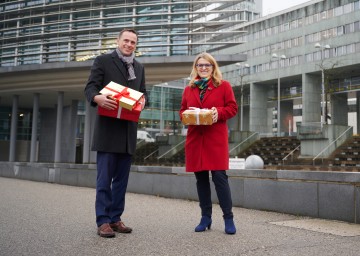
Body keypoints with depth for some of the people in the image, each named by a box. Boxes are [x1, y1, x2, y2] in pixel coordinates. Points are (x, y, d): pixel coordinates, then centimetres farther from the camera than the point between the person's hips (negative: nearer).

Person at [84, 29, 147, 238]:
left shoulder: (139, 67, 19)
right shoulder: (103, 61, 3)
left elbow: (143, 92, 19)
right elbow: (90, 87, -4)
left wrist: (142, 101, -5)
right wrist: (98, 98, -27)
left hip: (129, 128, 6)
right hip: (108, 128, -5)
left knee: (122, 178, 9)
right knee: (105, 177, -4)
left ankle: (116, 218, 18)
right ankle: (103, 221, 3)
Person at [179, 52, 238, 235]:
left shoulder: (223, 86, 6)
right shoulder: (188, 89, 15)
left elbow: (232, 108, 2)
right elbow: (182, 111, 17)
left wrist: (218, 112, -16)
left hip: (216, 139, -4)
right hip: (195, 139, 4)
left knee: (219, 176, -8)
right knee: (200, 178, 8)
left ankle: (228, 218, 4)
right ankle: (205, 217, 19)